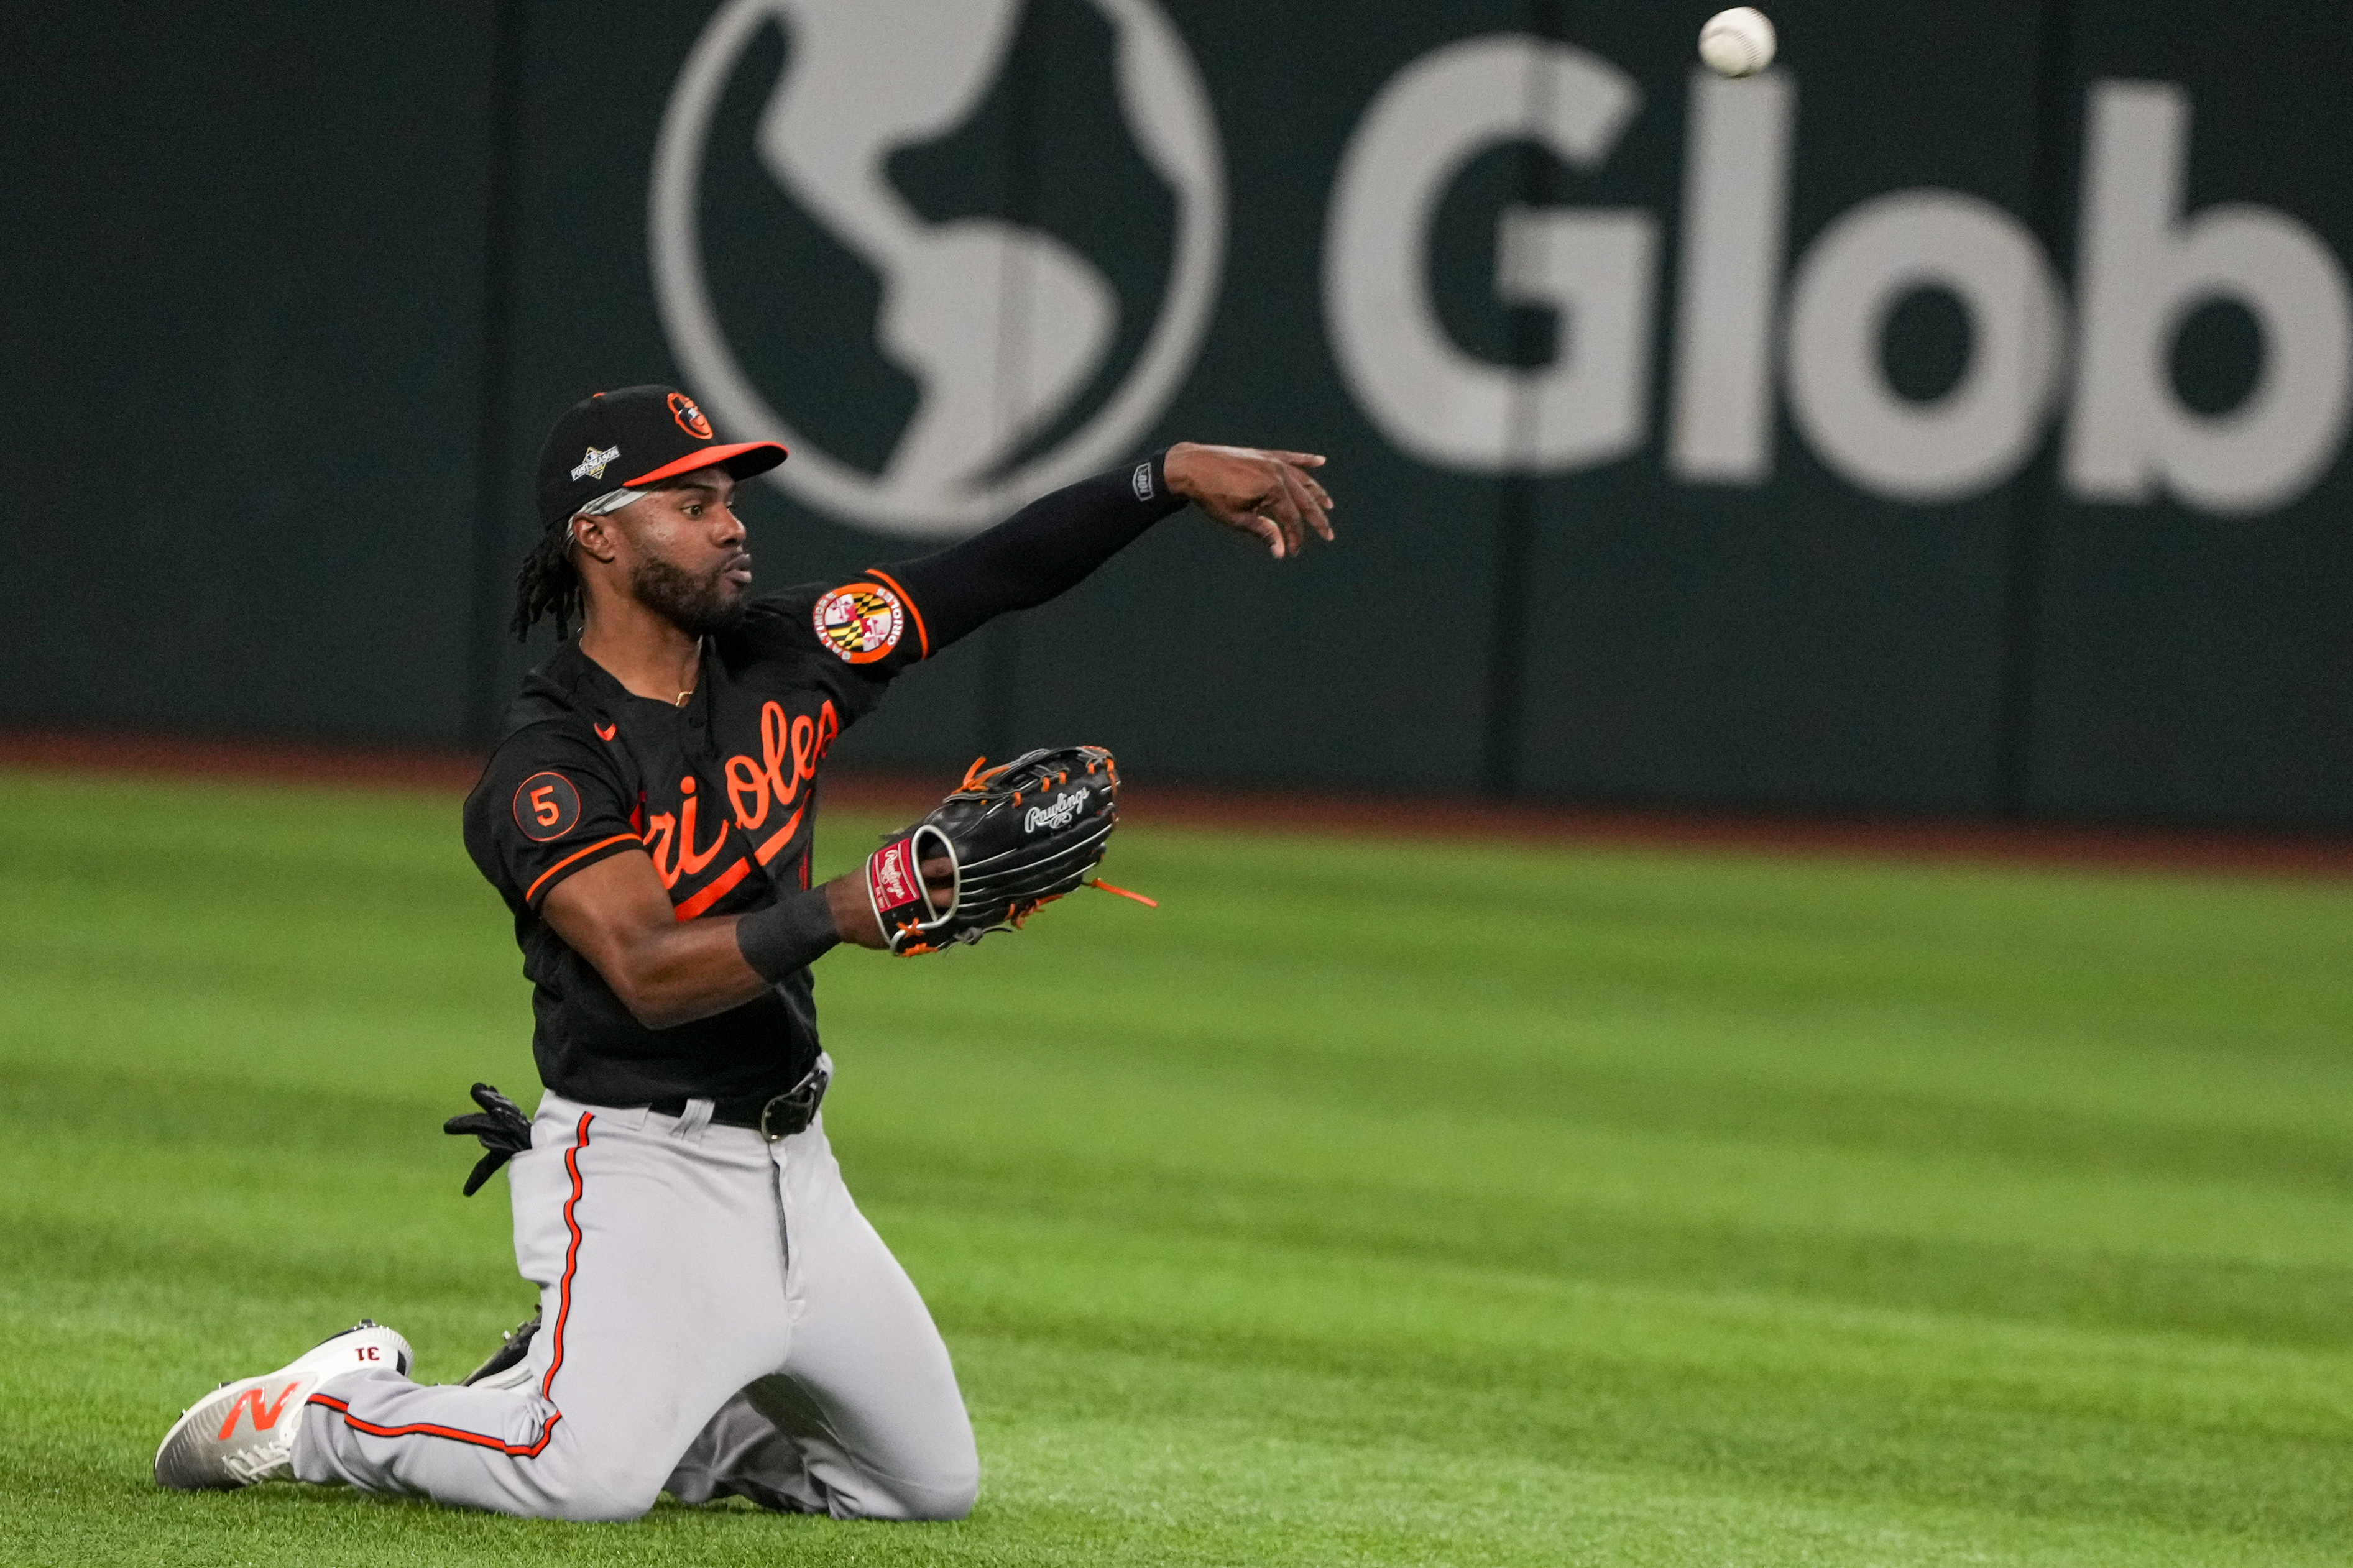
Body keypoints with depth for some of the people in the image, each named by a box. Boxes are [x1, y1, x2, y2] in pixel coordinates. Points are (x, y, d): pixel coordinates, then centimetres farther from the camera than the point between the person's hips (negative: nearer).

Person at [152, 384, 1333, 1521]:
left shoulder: (783, 658, 4)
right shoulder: (548, 761, -17)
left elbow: (992, 575, 2)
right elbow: (649, 974, -29)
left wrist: (1171, 474, -9)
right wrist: (835, 915, -41)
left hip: (792, 1166, 7)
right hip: (638, 1165, -7)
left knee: (934, 1483, 11)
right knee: (589, 1480, -26)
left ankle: (666, 1409, 24)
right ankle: (337, 1412, 1)